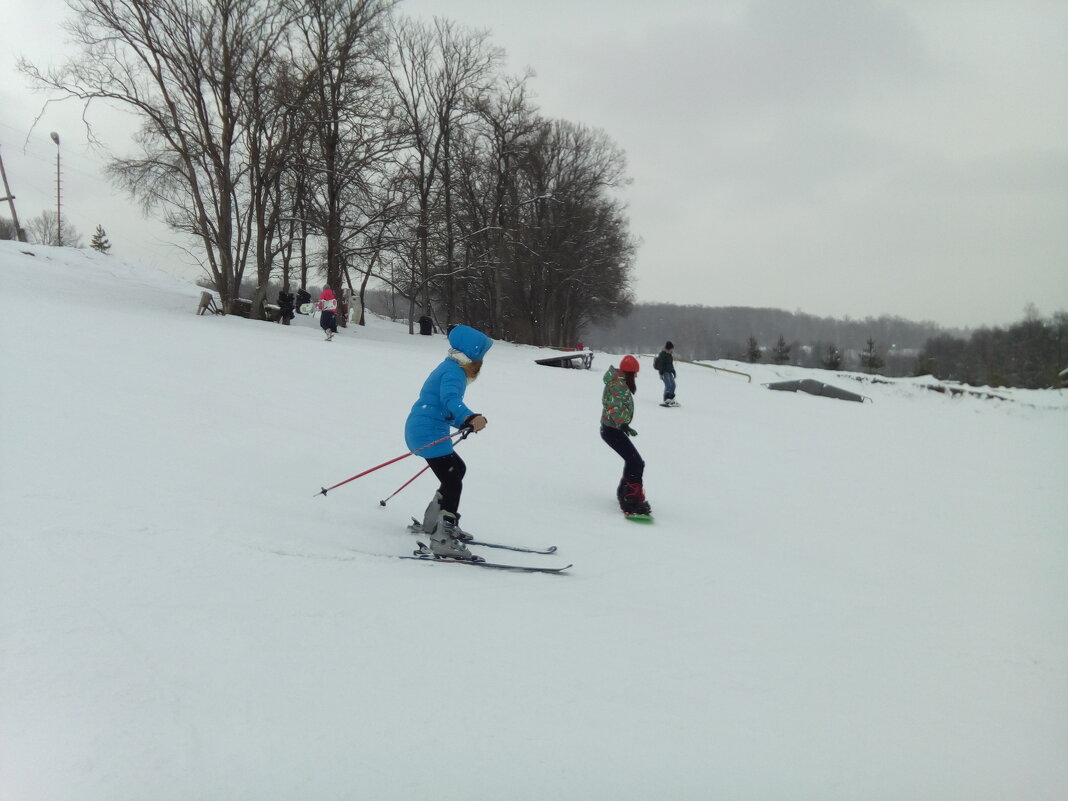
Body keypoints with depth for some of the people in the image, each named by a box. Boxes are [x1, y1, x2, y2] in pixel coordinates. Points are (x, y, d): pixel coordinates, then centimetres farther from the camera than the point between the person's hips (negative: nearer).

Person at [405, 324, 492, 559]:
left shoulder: (449, 369, 20)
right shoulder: (454, 372, -13)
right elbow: (450, 398, -34)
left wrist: (466, 423, 35)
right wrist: (470, 418, -50)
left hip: (420, 431, 11)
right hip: (428, 433, -11)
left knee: (457, 469, 26)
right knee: (452, 482, -12)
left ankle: (434, 521, 32)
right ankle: (443, 539, -16)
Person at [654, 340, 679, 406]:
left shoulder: (669, 355, 14)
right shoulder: (662, 354, -13)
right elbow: (661, 364, -16)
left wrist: (673, 371, 23)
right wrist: (661, 373, -20)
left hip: (669, 372, 9)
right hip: (664, 372, -9)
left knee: (673, 385, 9)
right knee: (668, 385, -18)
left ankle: (671, 399, 19)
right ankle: (666, 400, -21)